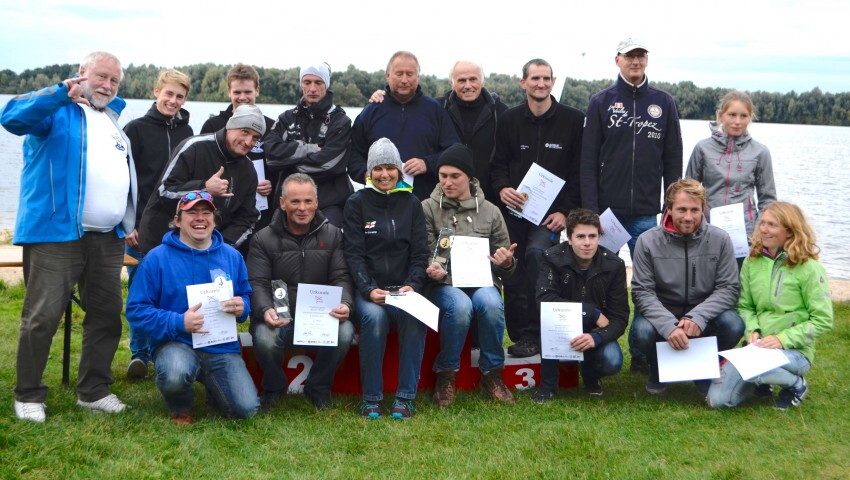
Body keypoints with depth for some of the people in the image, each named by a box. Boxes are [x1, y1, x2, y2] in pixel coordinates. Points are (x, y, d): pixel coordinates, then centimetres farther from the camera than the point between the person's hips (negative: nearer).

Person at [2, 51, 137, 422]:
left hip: (108, 239, 7)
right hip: (56, 234, -7)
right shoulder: (58, 110, 0)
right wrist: (62, 93, -32)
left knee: (107, 316, 11)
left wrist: (129, 222, 23)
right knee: (42, 317, -6)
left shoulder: (113, 120, 22)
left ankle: (94, 390, 23)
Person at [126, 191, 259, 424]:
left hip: (222, 347, 3)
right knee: (175, 374, -39)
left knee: (246, 409, -15)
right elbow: (136, 309, -8)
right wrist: (179, 323, -21)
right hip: (176, 344, -3)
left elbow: (246, 297, 16)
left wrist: (242, 307, -9)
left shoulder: (232, 256, 8)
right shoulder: (157, 258, -4)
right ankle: (180, 407, 1)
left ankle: (213, 388, 23)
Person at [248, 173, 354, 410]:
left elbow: (341, 278, 3)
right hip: (279, 318, -1)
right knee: (264, 339, -34)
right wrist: (266, 310, -26)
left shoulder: (332, 235, 9)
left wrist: (345, 304, -19)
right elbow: (257, 284, -5)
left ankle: (318, 388, 0)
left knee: (345, 333, -30)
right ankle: (274, 388, 3)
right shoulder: (264, 239, 3)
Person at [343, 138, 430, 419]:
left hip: (404, 288, 2)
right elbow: (354, 254, -3)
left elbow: (420, 252, 7)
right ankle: (371, 398, -22)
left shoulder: (411, 204, 13)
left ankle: (406, 396, -21)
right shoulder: (357, 204, 5)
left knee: (415, 316, -31)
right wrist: (369, 290, -19)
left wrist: (413, 285, -12)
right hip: (367, 290, -2)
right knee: (374, 316, -34)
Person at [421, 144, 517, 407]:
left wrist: (506, 263, -10)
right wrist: (431, 270, -22)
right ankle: (446, 374, -14)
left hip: (482, 281, 2)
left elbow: (505, 267, 16)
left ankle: (491, 373, -13)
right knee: (461, 306, -36)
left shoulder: (490, 212, 12)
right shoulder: (428, 208, 6)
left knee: (491, 303, -34)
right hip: (443, 284, -2)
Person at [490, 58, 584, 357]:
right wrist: (502, 188, -12)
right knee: (512, 273, 1)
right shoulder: (510, 120, 9)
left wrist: (566, 211, -7)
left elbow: (579, 171, 1)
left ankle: (533, 335, -20)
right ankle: (519, 336, 15)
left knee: (536, 253, -27)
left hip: (551, 212, -3)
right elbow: (498, 163, 10)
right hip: (514, 209, 3)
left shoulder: (573, 120, 2)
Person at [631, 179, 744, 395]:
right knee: (643, 331, -33)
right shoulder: (648, 241, -10)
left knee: (733, 325, -28)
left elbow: (729, 288, -9)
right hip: (661, 316, -1)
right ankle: (658, 369, 5)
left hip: (703, 319, 1)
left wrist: (698, 317, -26)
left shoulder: (720, 239, -6)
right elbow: (642, 291, -13)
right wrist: (668, 325, -30)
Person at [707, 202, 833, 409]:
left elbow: (823, 320, -10)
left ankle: (796, 384, -4)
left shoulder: (808, 268, -10)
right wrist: (752, 330, -10)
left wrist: (782, 339, -18)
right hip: (758, 346, 5)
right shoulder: (752, 262, 5)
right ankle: (760, 381, 19)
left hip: (794, 351, -4)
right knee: (717, 399, -11)